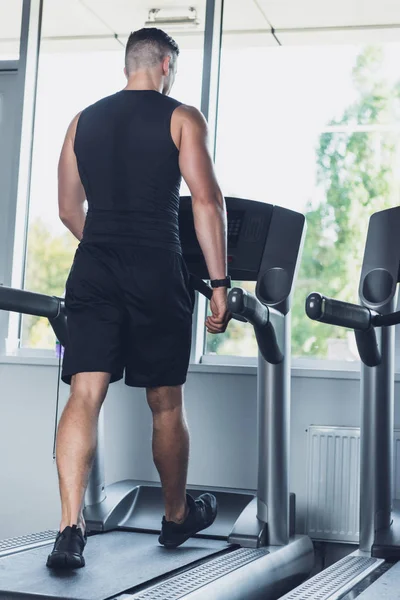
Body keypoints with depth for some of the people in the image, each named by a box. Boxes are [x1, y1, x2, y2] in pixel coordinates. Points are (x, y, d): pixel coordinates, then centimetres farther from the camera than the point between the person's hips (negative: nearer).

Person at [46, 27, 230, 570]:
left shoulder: (84, 121, 14)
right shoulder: (181, 118, 1)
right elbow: (207, 202, -8)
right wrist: (219, 285, -5)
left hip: (93, 270, 3)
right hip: (157, 271, -3)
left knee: (85, 396, -1)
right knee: (166, 403, 11)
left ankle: (71, 530, -12)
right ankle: (177, 516, 28)